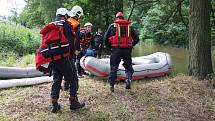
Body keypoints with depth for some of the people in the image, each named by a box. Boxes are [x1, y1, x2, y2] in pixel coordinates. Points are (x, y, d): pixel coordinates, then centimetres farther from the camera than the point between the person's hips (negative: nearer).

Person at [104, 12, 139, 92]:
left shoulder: (112, 26, 7)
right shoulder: (129, 26, 12)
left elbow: (105, 38, 4)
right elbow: (136, 38, 9)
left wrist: (108, 46, 18)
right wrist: (131, 45, 21)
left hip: (116, 49, -1)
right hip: (127, 50, 1)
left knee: (113, 67, 9)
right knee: (128, 66, 15)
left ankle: (112, 85, 11)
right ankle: (128, 79, -8)